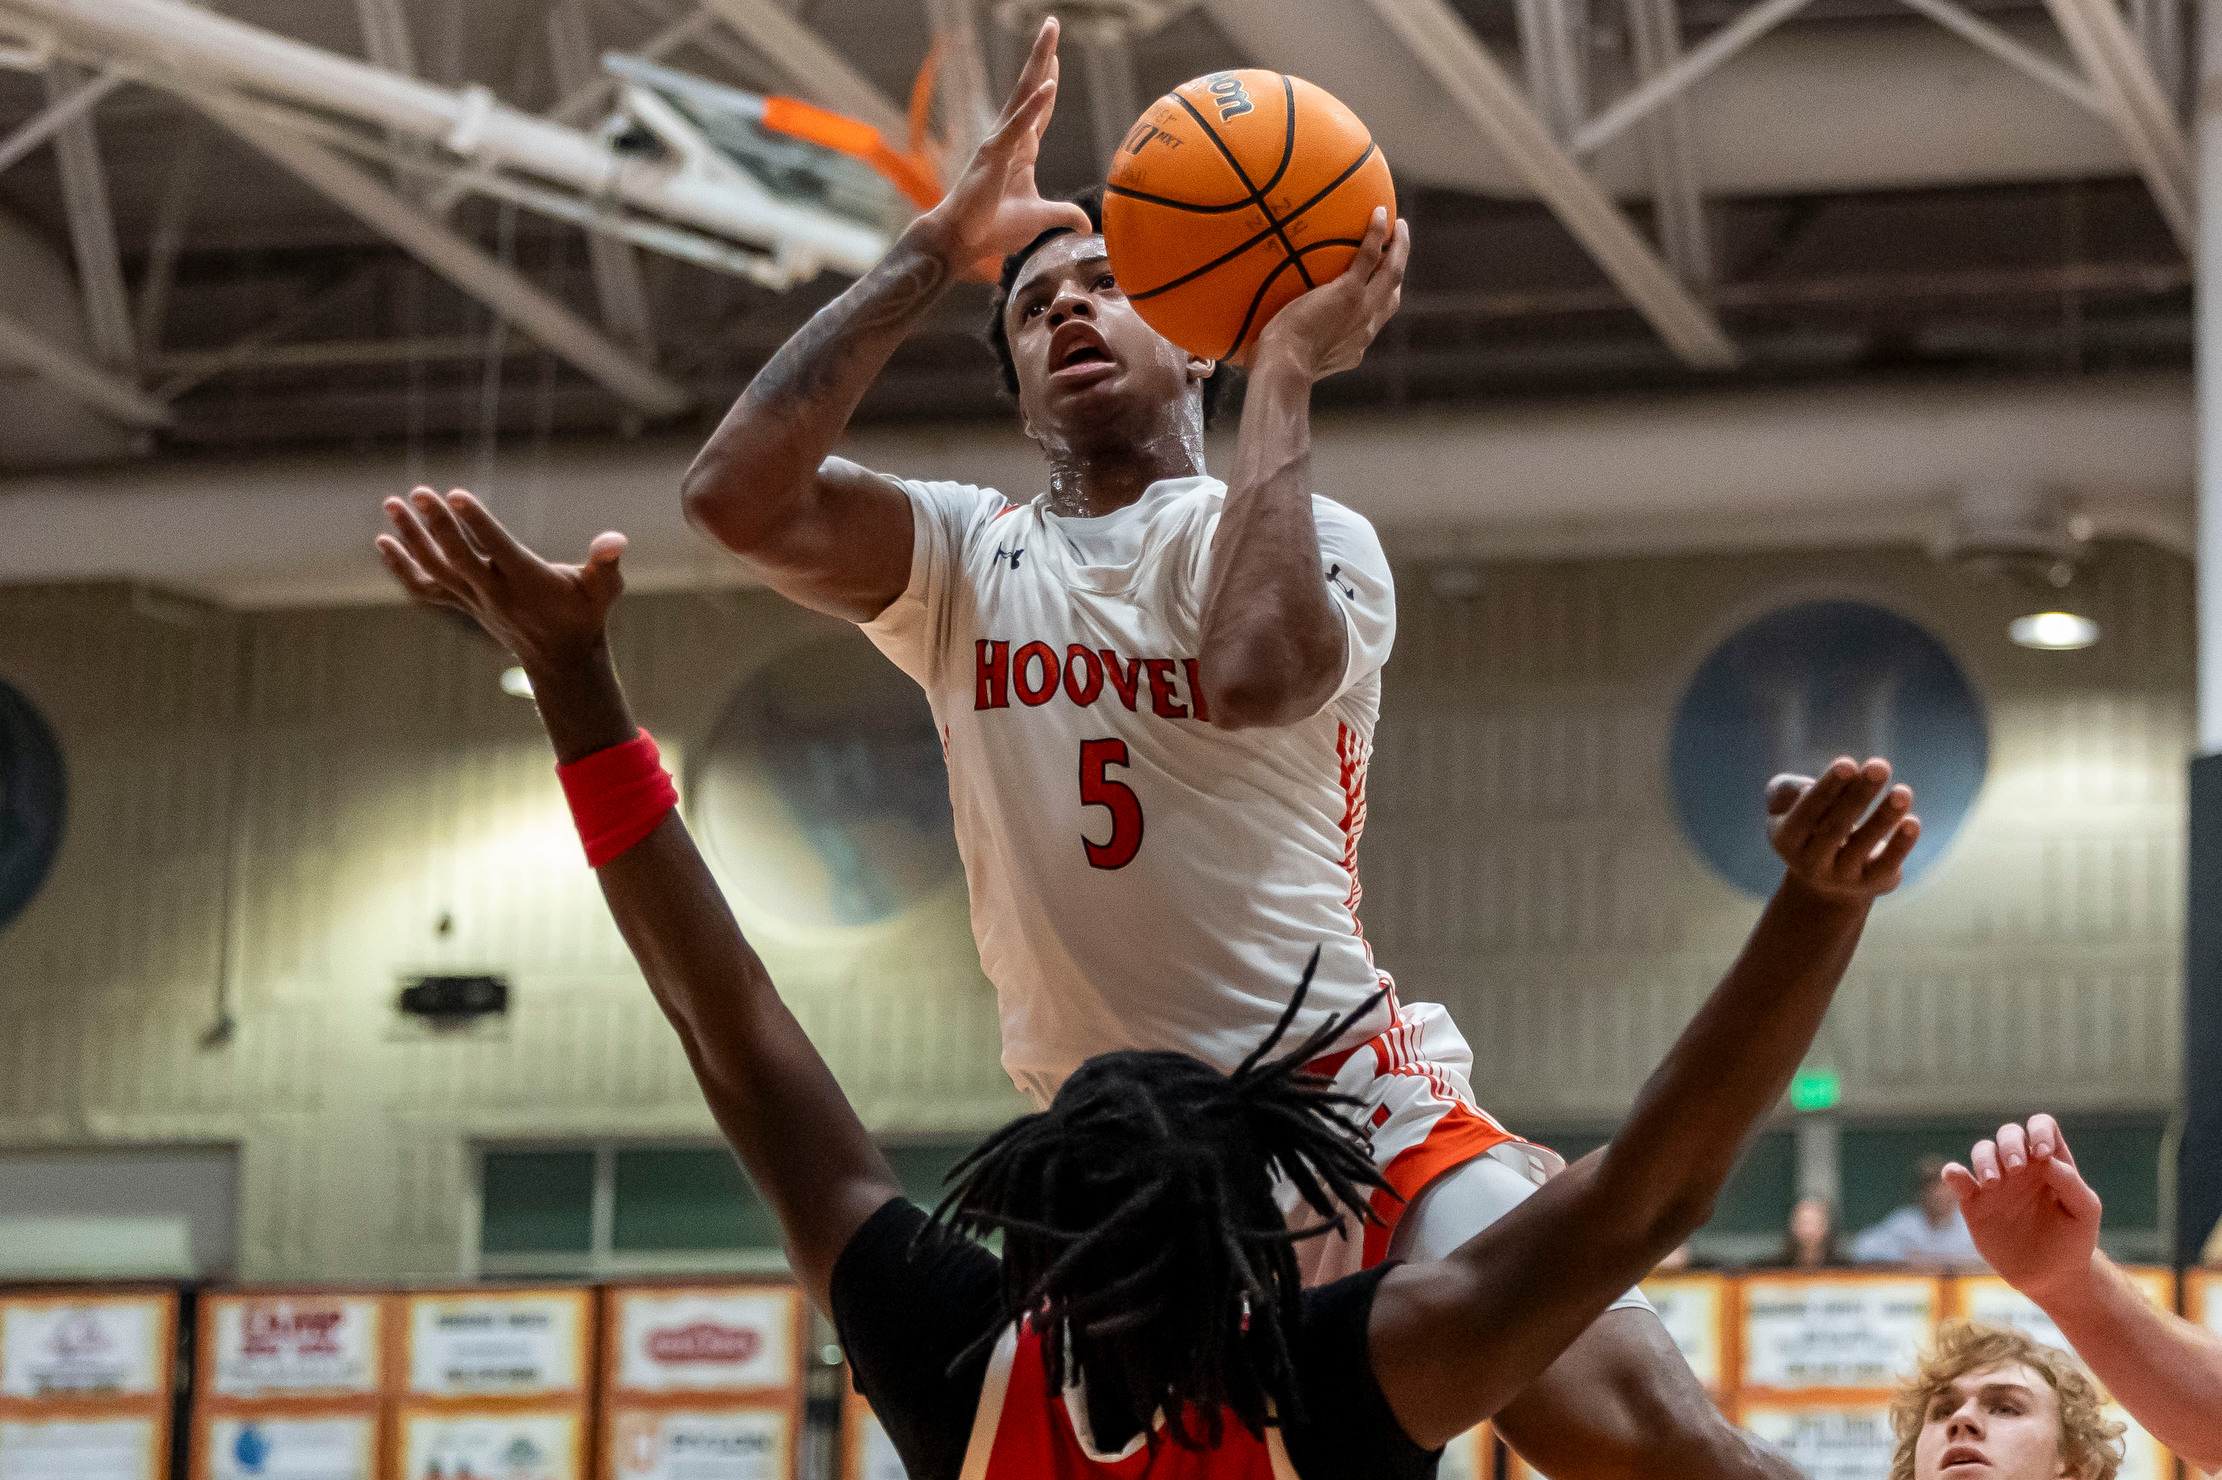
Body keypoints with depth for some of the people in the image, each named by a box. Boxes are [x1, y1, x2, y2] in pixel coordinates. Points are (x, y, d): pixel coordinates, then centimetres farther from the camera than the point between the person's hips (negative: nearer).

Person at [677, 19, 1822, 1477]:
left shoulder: (1314, 542, 3)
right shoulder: (968, 559, 12)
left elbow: (1256, 673, -22)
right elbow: (739, 492, -8)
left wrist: (1287, 374, -12)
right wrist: (940, 246, -5)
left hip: (1373, 1131, -3)